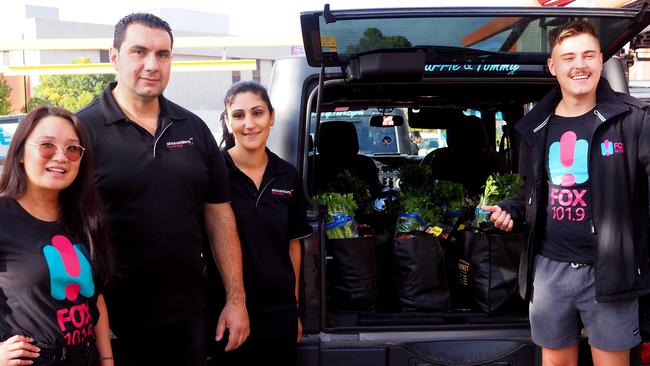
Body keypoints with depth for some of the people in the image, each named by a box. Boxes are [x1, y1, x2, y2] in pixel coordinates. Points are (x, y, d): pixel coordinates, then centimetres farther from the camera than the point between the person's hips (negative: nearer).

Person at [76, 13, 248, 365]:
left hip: (190, 315, 4)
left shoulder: (194, 128, 6)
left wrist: (236, 299, 5)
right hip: (114, 322, -4)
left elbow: (219, 215, 8)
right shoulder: (83, 129, -8)